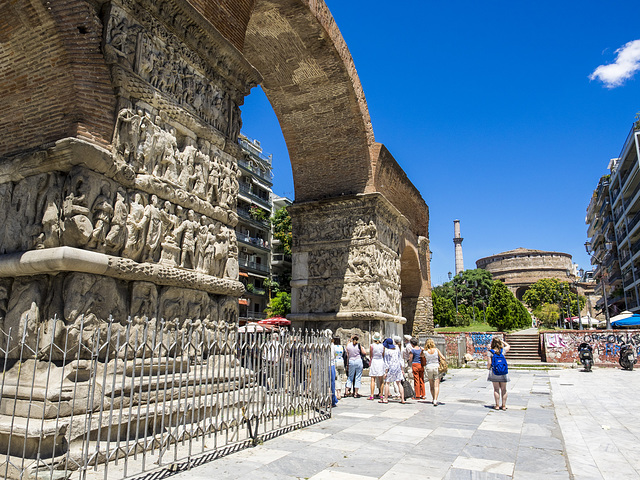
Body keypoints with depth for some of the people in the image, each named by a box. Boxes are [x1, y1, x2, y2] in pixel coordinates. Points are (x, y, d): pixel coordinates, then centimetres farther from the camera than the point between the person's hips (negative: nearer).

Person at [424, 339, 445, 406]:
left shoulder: (425, 352, -4)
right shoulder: (436, 350, -5)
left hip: (429, 367, 1)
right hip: (436, 366, -1)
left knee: (431, 385, 17)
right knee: (437, 385, -2)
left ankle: (433, 399, 25)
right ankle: (435, 400, -15)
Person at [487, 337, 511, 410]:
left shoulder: (490, 352, -9)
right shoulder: (503, 350, -2)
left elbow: (489, 364, -9)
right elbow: (508, 346, 21)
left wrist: (488, 367, 9)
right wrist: (502, 341, 21)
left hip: (494, 372, -2)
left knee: (496, 389, 7)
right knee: (503, 389, 11)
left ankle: (497, 405, 10)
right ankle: (504, 406, 16)